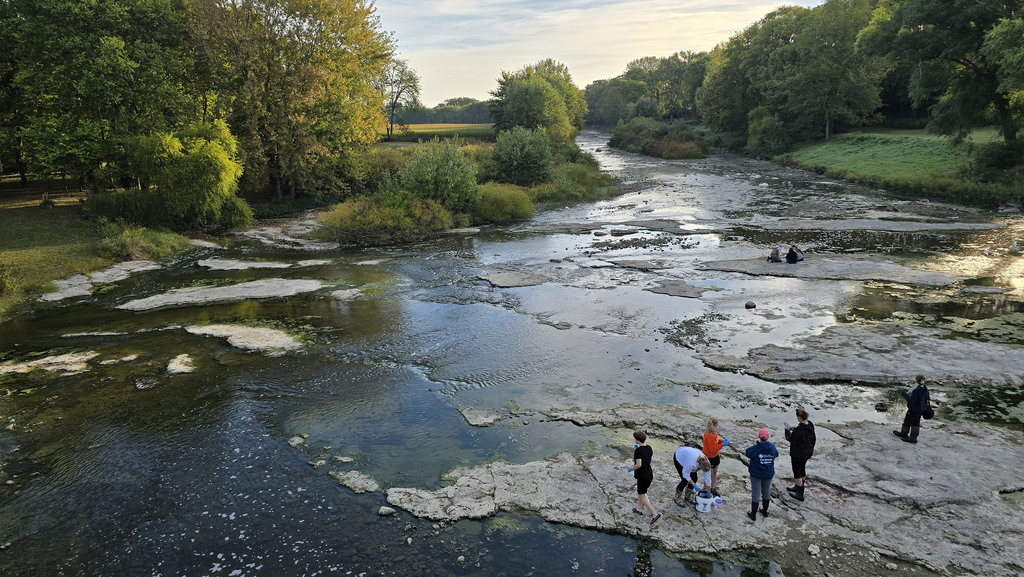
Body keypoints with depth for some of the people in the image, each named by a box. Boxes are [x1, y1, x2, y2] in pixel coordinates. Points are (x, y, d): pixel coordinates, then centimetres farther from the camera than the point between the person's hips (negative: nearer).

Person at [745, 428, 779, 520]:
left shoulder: (754, 449, -24)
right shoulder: (772, 447, -12)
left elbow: (747, 453, -6)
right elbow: (776, 454, 7)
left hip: (756, 475, -4)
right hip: (769, 474, 4)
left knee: (755, 494, 8)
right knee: (766, 492, 23)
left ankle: (753, 514, 17)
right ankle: (765, 511, 39)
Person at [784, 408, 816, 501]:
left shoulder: (799, 429, -32)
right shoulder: (810, 425, -6)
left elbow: (791, 439, -20)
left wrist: (787, 431, -3)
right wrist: (794, 429, 4)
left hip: (798, 454, -8)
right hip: (808, 452, 8)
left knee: (797, 472, 8)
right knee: (802, 469, 25)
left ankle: (800, 494, 18)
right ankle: (798, 487, 45)